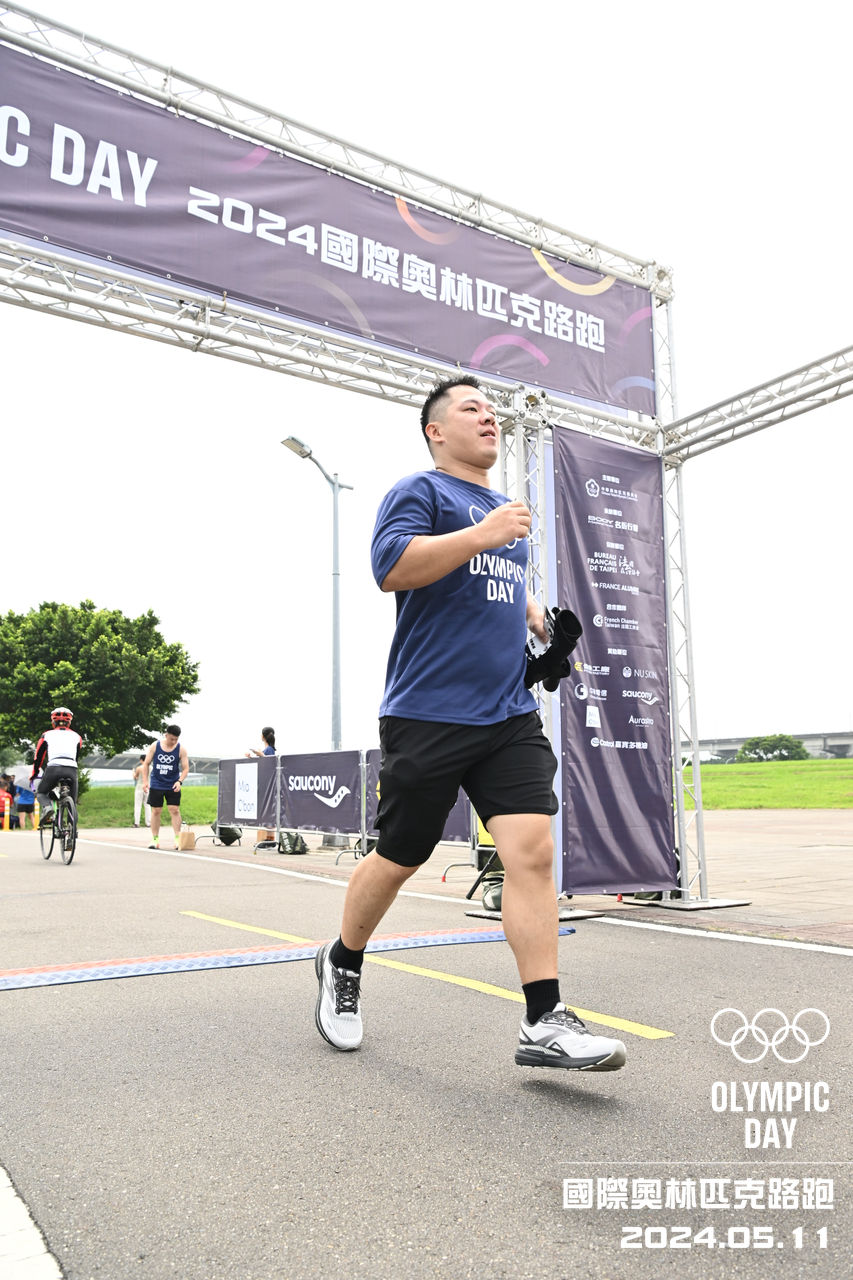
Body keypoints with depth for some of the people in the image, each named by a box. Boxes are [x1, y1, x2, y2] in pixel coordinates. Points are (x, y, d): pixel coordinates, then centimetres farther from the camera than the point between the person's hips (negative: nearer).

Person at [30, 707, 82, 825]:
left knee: (41, 793, 20)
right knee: (72, 802, 14)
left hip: (53, 769, -1)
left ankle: (47, 807, -11)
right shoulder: (76, 736, 24)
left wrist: (33, 774, 39)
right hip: (72, 770, 1)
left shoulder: (47, 735, 20)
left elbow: (38, 758, 26)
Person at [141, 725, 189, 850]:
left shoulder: (181, 749, -6)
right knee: (156, 811, 4)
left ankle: (177, 839, -6)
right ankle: (155, 839, 12)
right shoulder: (155, 746, -3)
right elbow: (146, 764, 4)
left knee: (175, 810, -8)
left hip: (173, 786, -1)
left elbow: (185, 768, -5)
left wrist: (180, 781, -20)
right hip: (156, 785, 1)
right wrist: (145, 781, -4)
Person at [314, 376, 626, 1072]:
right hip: (427, 714, -6)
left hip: (511, 715, 6)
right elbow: (390, 567, -17)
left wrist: (542, 623, 19)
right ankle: (343, 964, 32)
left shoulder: (506, 511, 23)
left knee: (533, 849, -8)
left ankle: (545, 1023, -2)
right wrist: (482, 535, -21)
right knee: (399, 858, 6)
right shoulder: (419, 491, 0)